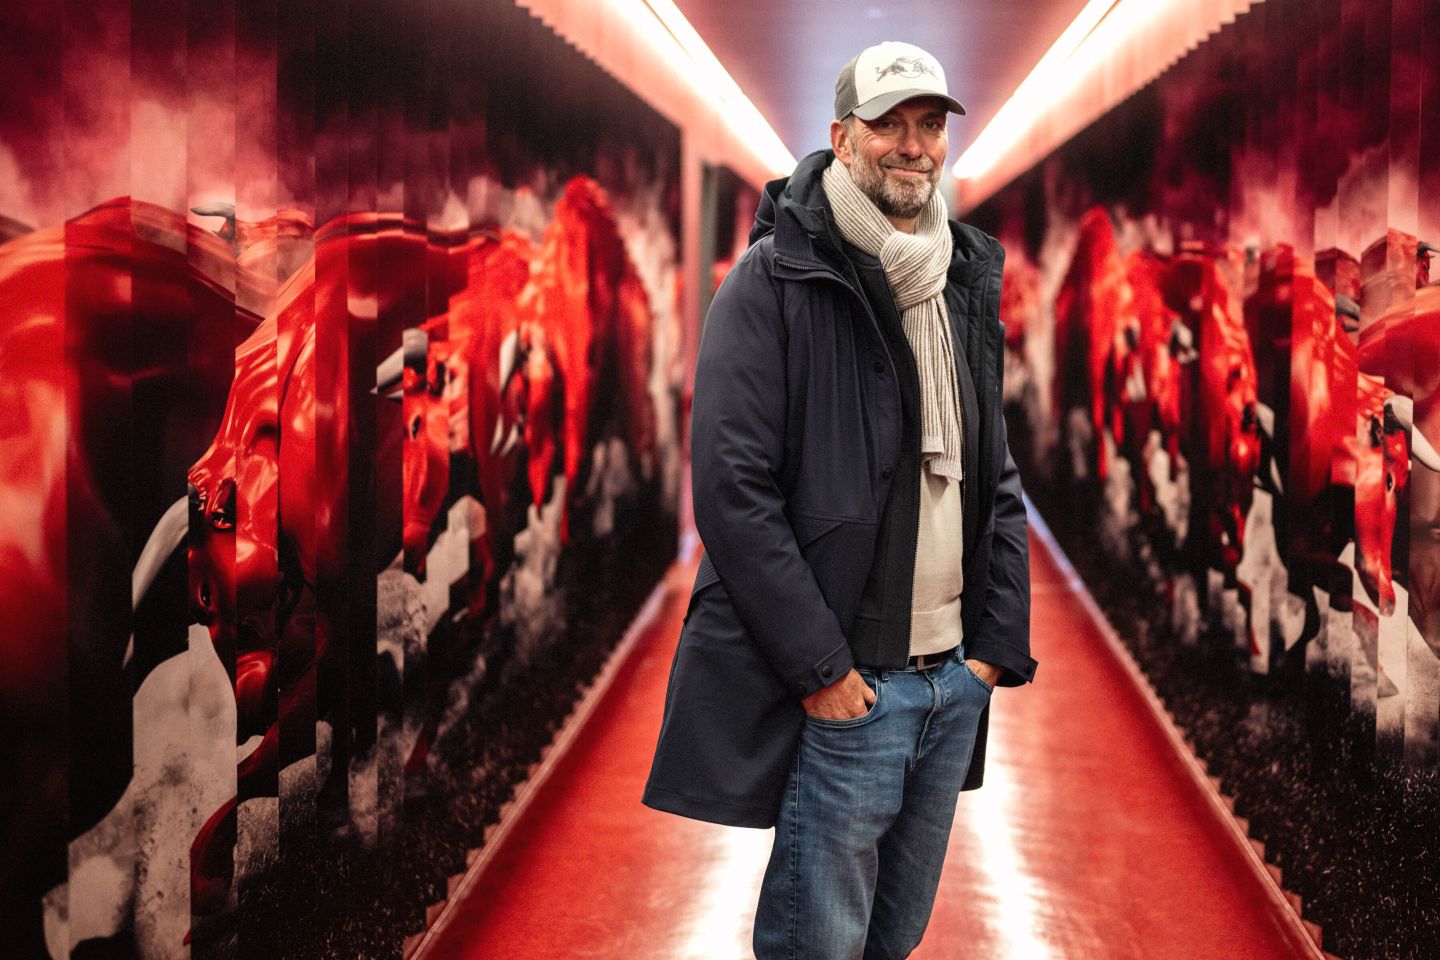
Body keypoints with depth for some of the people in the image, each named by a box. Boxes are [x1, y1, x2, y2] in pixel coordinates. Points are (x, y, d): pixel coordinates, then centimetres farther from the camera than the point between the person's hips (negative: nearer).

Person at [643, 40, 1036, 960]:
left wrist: (1001, 640, 5)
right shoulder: (774, 283, -9)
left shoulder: (969, 286, 12)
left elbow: (998, 479, 15)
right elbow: (733, 488, -15)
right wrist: (819, 666, -16)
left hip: (957, 680, 6)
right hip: (844, 687, -6)